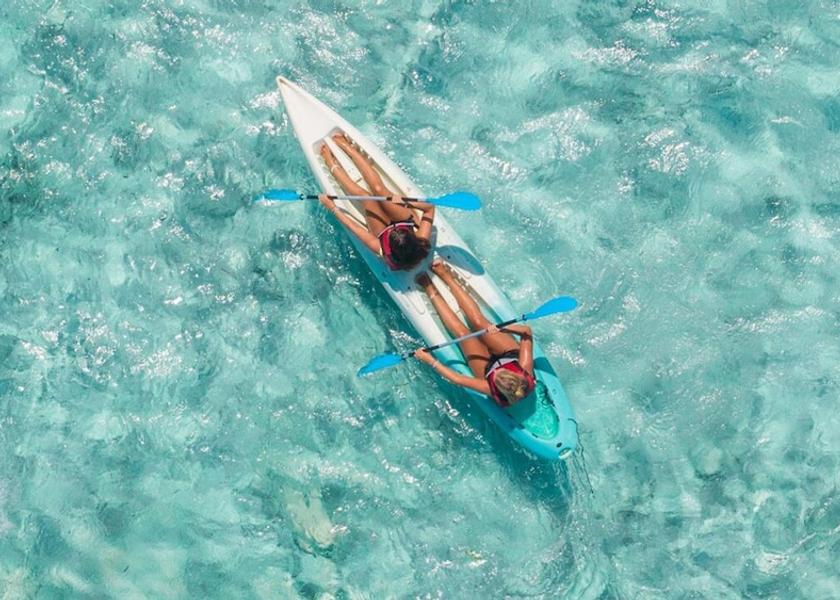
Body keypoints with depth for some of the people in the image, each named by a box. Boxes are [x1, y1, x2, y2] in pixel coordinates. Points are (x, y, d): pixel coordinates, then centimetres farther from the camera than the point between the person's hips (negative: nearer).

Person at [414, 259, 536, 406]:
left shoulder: (493, 390, -45)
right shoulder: (527, 374, -41)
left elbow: (457, 378, -36)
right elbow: (526, 331, -34)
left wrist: (430, 360, -31)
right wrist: (503, 329, -47)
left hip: (488, 365, -1)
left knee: (462, 333, -12)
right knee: (478, 321, -12)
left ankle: (432, 292, 10)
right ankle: (447, 276, 3)